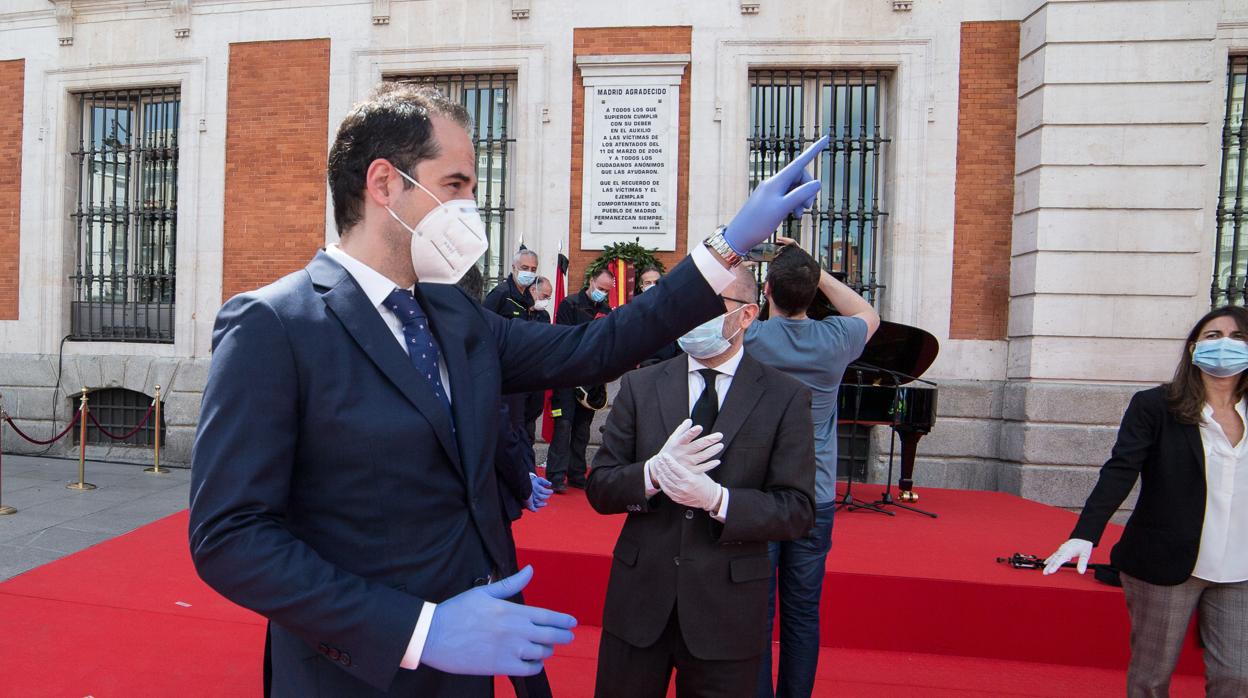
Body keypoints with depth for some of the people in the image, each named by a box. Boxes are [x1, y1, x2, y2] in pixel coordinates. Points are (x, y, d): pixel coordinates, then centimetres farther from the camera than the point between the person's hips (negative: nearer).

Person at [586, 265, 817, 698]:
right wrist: (652, 473, -21)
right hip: (638, 600, 2)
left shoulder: (785, 398, -5)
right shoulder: (639, 386, 0)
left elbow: (797, 510, -8)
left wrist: (715, 498, -23)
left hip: (727, 610, -1)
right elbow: (599, 489, -1)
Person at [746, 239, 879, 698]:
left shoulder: (748, 338, -13)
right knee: (802, 613, 13)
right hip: (815, 500, 2)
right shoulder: (835, 340, -6)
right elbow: (869, 315, 16)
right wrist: (815, 271, 11)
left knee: (755, 612, 6)